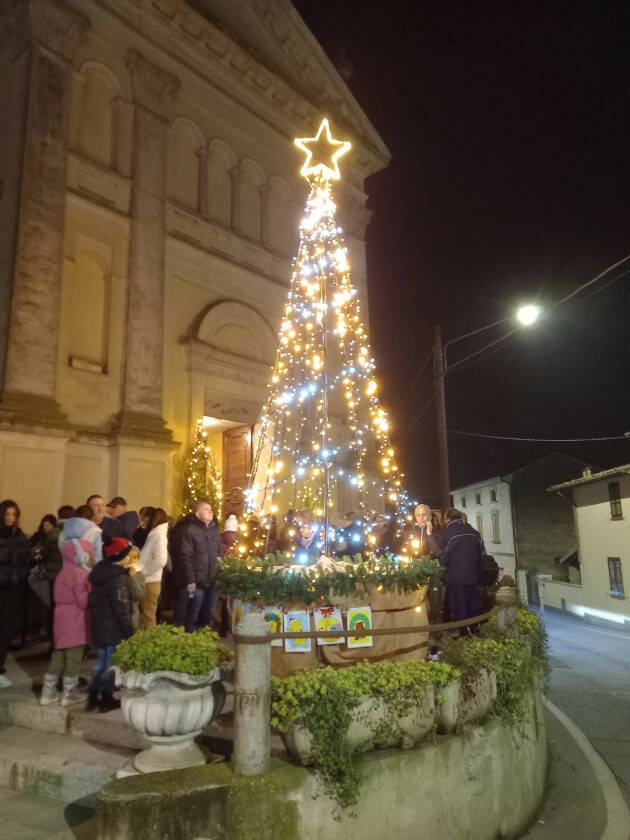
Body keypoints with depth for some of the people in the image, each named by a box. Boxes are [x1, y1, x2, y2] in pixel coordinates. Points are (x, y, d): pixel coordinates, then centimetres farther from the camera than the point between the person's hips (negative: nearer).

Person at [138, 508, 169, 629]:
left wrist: (142, 572, -17)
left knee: (148, 618, 0)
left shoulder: (158, 534, -13)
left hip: (150, 582, -8)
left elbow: (160, 559, -25)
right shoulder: (151, 534, 14)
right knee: (142, 616, 15)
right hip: (145, 581, 8)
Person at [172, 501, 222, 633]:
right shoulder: (189, 530, -7)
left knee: (208, 615, 15)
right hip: (197, 582, -6)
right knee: (192, 616, 5)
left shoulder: (215, 530, 13)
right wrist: (190, 580, -15)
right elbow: (185, 557, -11)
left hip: (213, 582, 6)